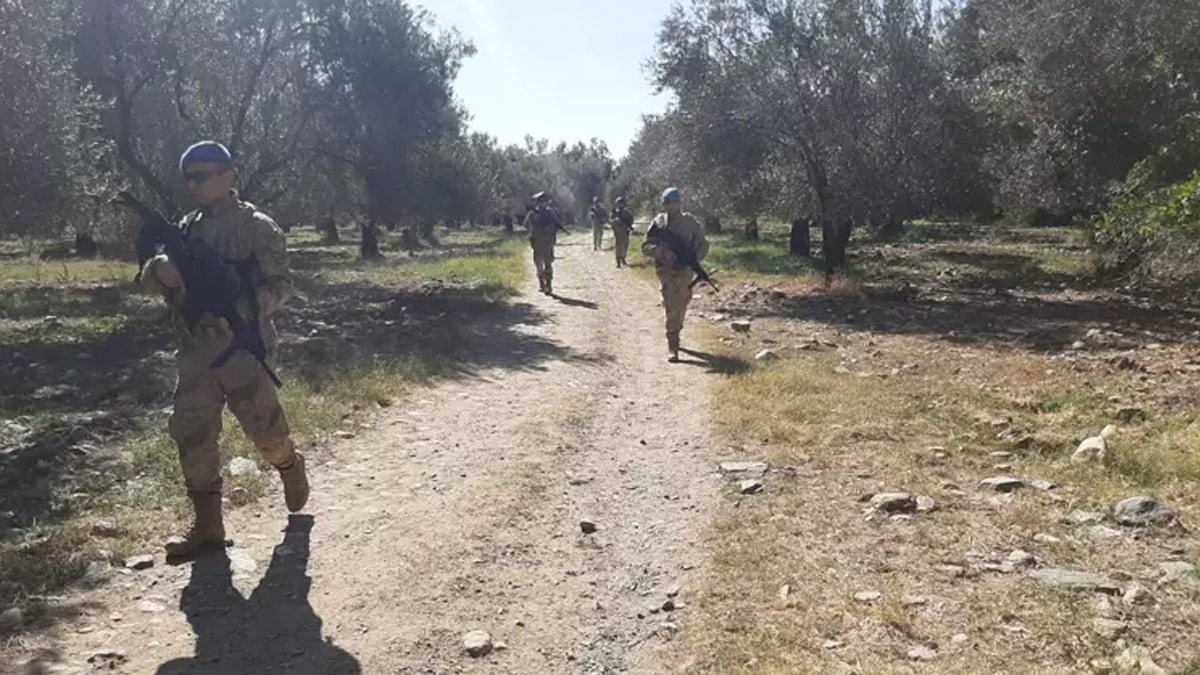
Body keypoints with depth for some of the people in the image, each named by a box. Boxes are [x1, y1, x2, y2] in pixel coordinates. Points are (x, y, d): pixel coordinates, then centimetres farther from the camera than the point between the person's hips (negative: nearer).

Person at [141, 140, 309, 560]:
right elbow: (150, 273, 10)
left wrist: (250, 305, -27)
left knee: (264, 426, 1)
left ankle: (290, 469, 35)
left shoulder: (256, 227, -5)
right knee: (191, 432, 1)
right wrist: (161, 269, -15)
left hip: (241, 345, -6)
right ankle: (207, 525, 9)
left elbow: (281, 283, -8)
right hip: (196, 348, 6)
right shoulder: (187, 227, 13)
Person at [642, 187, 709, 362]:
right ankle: (672, 347, -11)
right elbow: (645, 247, -1)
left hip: (685, 271, 3)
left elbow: (703, 245, 3)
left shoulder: (690, 222, 0)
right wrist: (658, 250, -22)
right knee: (672, 308, -12)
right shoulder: (658, 222, -2)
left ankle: (674, 336, 39)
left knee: (681, 307, 16)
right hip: (667, 271, -3)